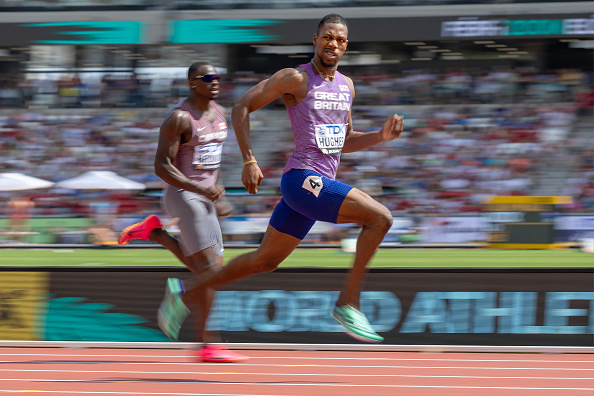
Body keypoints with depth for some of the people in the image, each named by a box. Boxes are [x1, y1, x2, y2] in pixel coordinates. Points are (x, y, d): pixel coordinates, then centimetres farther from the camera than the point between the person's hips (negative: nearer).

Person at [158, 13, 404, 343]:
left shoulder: (346, 86, 16)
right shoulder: (296, 78, -7)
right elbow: (241, 108, -5)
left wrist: (382, 136, 8)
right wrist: (249, 161, -12)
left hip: (321, 185, 8)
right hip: (302, 179, -8)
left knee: (265, 260, 15)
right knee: (381, 217, -20)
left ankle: (190, 294, 26)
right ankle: (349, 302, -14)